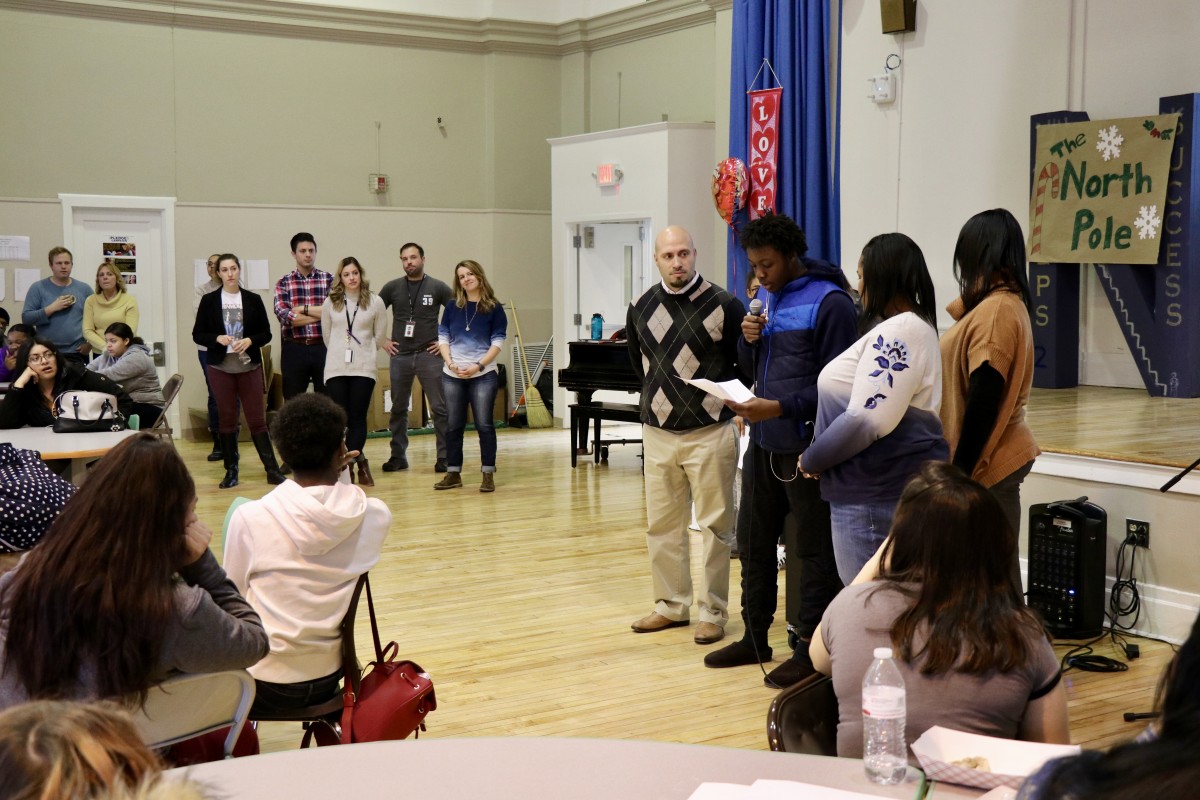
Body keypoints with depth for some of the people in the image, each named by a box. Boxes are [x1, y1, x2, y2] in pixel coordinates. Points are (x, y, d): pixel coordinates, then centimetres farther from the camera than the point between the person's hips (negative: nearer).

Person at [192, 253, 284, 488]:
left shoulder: (253, 300, 3)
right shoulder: (209, 301, 3)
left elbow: (266, 333, 5)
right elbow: (197, 334, 4)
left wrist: (250, 340, -15)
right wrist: (218, 338, -14)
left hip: (249, 366, 0)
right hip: (221, 367, 0)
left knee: (257, 418, 0)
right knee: (226, 419, 5)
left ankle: (272, 470, 2)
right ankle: (231, 471, 13)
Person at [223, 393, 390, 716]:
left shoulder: (250, 518, -17)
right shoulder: (376, 516, -11)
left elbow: (234, 596, -1)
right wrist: (330, 478, 14)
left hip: (263, 685, -3)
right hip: (326, 680, 3)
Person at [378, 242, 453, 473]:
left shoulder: (437, 287, 0)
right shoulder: (392, 288, 6)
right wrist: (382, 341, 6)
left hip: (429, 355, -2)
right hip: (399, 356, 3)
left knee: (439, 408, -4)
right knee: (398, 409, 8)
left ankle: (444, 457, 1)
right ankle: (398, 456, 17)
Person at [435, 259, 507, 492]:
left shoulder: (494, 308, -1)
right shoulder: (452, 306, 8)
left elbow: (497, 342, -4)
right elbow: (443, 337, 7)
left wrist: (478, 365, -14)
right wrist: (450, 363, -8)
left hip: (484, 374, -3)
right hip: (452, 375, 3)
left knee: (484, 424, -4)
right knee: (453, 425, 6)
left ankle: (488, 474, 3)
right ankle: (453, 474, 13)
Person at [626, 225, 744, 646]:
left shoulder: (724, 305, -8)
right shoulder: (640, 308, 4)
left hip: (711, 433, -4)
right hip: (658, 433, 4)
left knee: (715, 525, 3)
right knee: (662, 523, 10)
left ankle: (713, 612, 12)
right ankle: (671, 605, 23)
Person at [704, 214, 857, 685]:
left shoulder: (829, 302, -12)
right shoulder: (766, 298, 12)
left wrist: (780, 408, -22)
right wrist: (748, 339, -3)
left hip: (805, 447, -8)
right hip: (763, 443, 8)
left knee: (813, 550, 2)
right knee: (753, 541, 15)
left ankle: (810, 649, 11)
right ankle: (755, 638, 29)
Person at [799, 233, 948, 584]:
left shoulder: (899, 331, -16)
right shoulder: (909, 327, 16)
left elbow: (866, 419, -23)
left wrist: (811, 459, -9)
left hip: (879, 498, -10)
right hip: (881, 491, 10)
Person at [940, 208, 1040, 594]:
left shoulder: (995, 310, -18)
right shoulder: (1009, 303, 12)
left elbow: (983, 401, -20)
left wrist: (961, 469, -15)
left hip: (988, 463, -10)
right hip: (1000, 456, 10)